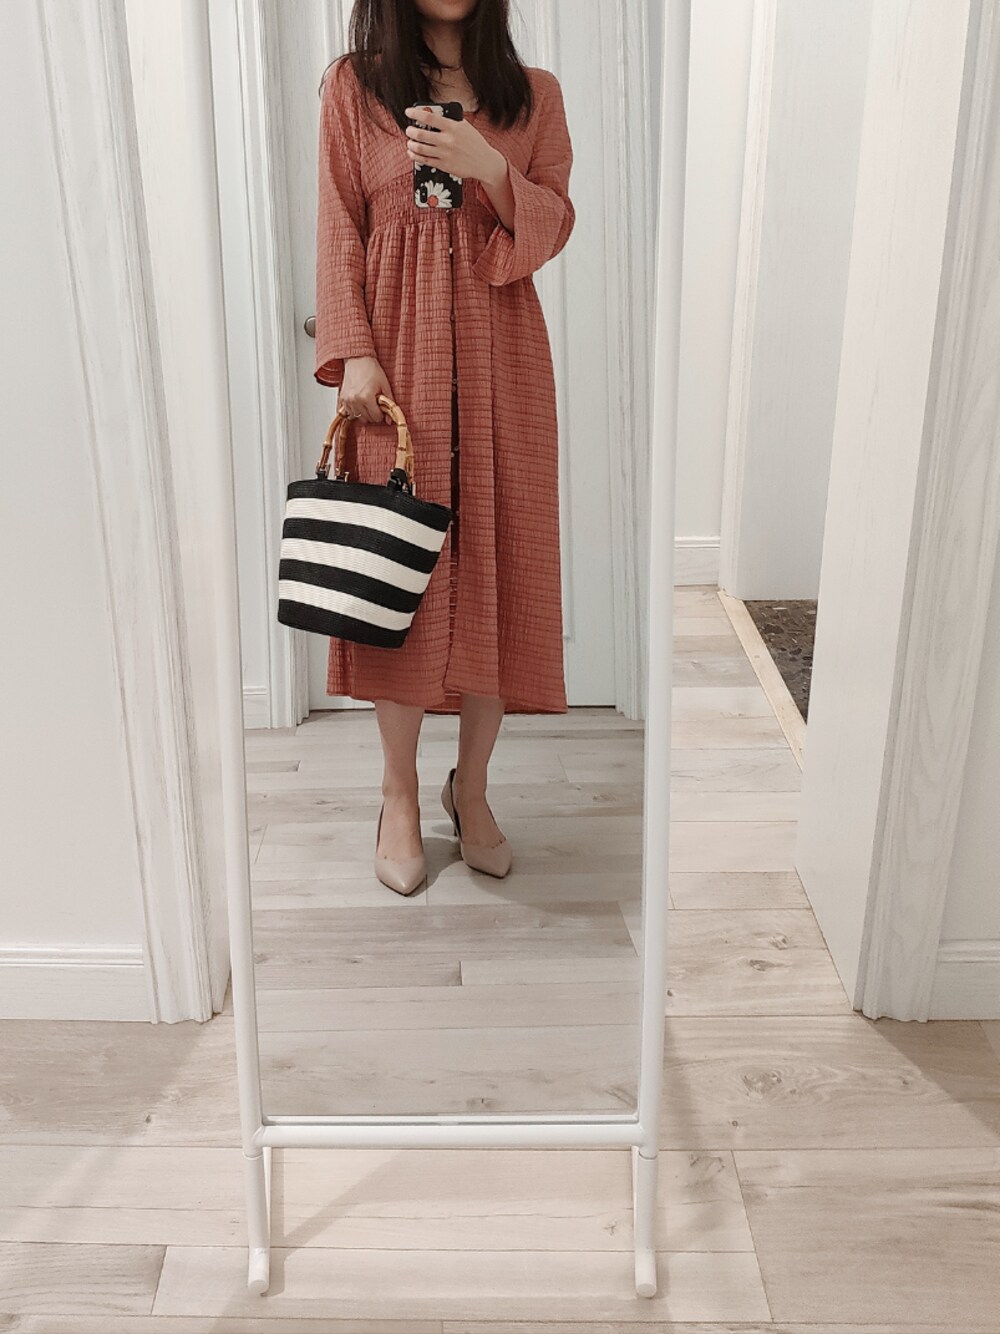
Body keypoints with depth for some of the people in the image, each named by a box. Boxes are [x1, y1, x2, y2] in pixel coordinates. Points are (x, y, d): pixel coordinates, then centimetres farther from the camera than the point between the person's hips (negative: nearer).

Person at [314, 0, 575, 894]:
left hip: (500, 359, 2)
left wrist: (489, 168, -14)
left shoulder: (533, 95, 9)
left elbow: (555, 227, 4)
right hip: (398, 357, -1)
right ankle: (400, 795, 15)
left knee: (498, 568, 2)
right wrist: (354, 354, -10)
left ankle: (472, 786, 19)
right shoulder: (353, 87, 6)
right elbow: (340, 232, 2)